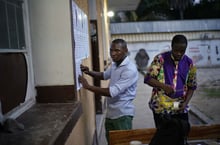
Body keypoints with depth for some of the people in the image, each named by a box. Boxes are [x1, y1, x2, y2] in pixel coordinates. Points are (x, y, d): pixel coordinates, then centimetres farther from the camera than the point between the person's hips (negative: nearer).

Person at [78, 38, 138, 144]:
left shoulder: (130, 70, -24)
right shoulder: (114, 64, 5)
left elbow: (112, 92, -30)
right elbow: (104, 75, 25)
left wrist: (88, 86, -25)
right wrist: (89, 72, 6)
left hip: (122, 114, -9)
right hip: (110, 112, 9)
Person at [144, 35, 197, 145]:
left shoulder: (189, 63, 2)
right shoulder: (160, 59, -8)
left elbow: (192, 86, 8)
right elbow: (147, 78, -9)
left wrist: (186, 102, -7)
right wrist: (163, 86, -24)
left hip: (180, 108, 3)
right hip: (161, 107, -3)